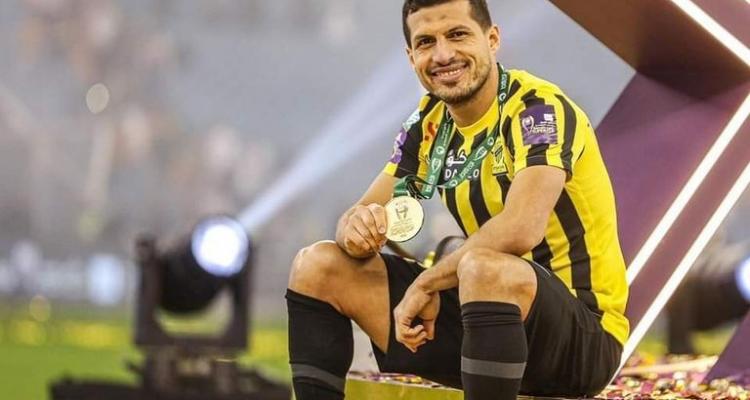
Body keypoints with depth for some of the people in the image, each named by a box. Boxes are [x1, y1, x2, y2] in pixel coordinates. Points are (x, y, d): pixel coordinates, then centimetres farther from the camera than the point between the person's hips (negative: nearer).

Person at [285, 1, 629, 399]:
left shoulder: (540, 108, -16)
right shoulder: (430, 122, 6)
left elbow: (521, 229, -32)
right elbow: (360, 215, 7)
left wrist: (426, 283, -21)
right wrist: (358, 231, -18)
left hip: (583, 332, -7)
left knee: (485, 268, -40)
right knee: (317, 267, 3)